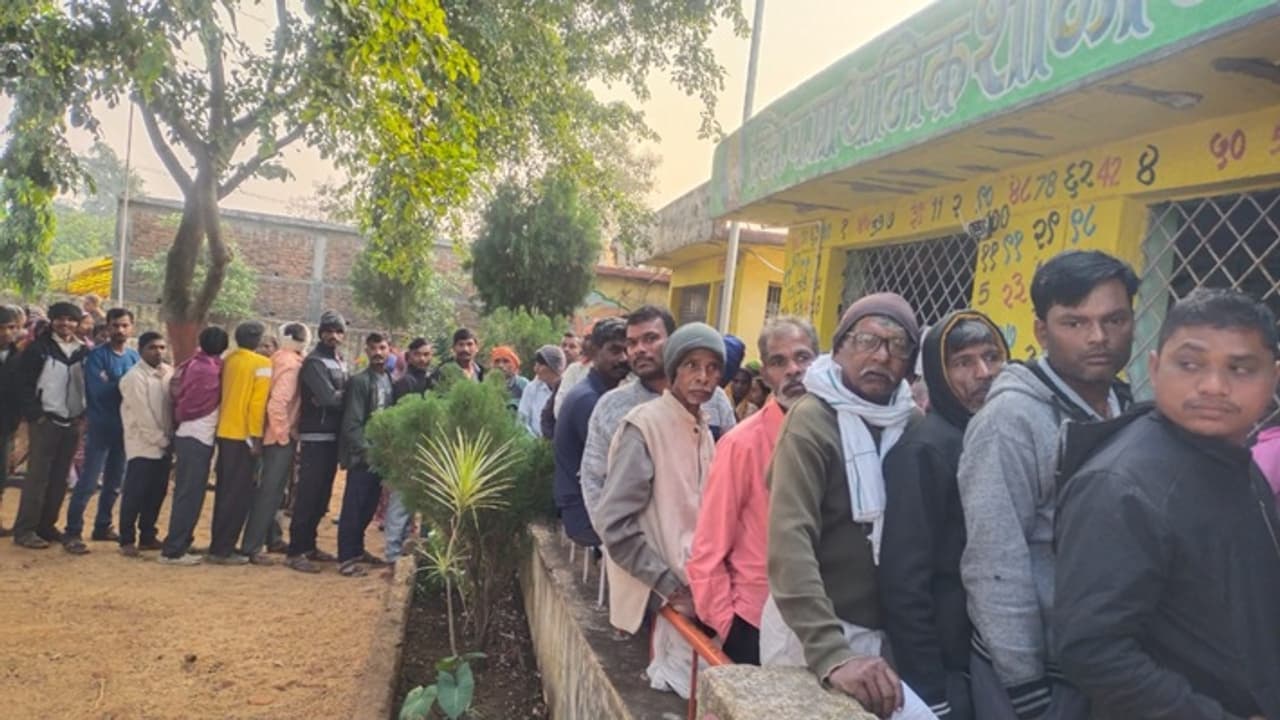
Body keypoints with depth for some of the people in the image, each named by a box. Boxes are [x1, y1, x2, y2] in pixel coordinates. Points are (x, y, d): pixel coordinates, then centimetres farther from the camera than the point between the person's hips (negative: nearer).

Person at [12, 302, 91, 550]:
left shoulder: (83, 351, 9)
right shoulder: (38, 348, -5)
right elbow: (24, 385, -8)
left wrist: (83, 414, 3)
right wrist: (35, 415, -14)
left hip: (71, 423, 5)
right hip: (45, 422, -5)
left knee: (59, 478, 9)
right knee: (37, 476, -4)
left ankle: (46, 525, 19)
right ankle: (24, 530, 2)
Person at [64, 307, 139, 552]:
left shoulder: (135, 356, 7)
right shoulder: (97, 355, -9)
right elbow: (98, 390, -19)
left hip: (125, 426, 6)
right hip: (101, 426, -5)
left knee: (115, 482, 14)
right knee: (88, 483, -7)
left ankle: (102, 526, 27)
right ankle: (73, 532, 1)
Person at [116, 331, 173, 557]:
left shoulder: (169, 373, 6)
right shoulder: (134, 377, -11)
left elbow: (173, 405, 6)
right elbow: (143, 415, -14)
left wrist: (169, 438, -2)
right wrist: (161, 440, -12)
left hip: (163, 444, 6)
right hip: (143, 444, -6)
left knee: (157, 492, 10)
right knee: (135, 493, -3)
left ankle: (147, 536, 22)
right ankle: (127, 540, 8)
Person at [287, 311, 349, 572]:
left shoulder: (340, 361, 15)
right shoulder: (314, 362, -10)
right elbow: (329, 398, -20)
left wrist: (342, 397, -5)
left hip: (332, 437, 8)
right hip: (316, 437, -8)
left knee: (321, 496, 13)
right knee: (308, 495, -7)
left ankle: (308, 545, 23)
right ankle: (295, 551, -1)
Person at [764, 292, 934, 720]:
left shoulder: (910, 422, 4)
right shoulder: (813, 420, -14)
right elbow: (789, 542, -22)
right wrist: (832, 654, -30)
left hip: (883, 631, 5)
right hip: (815, 635, -5)